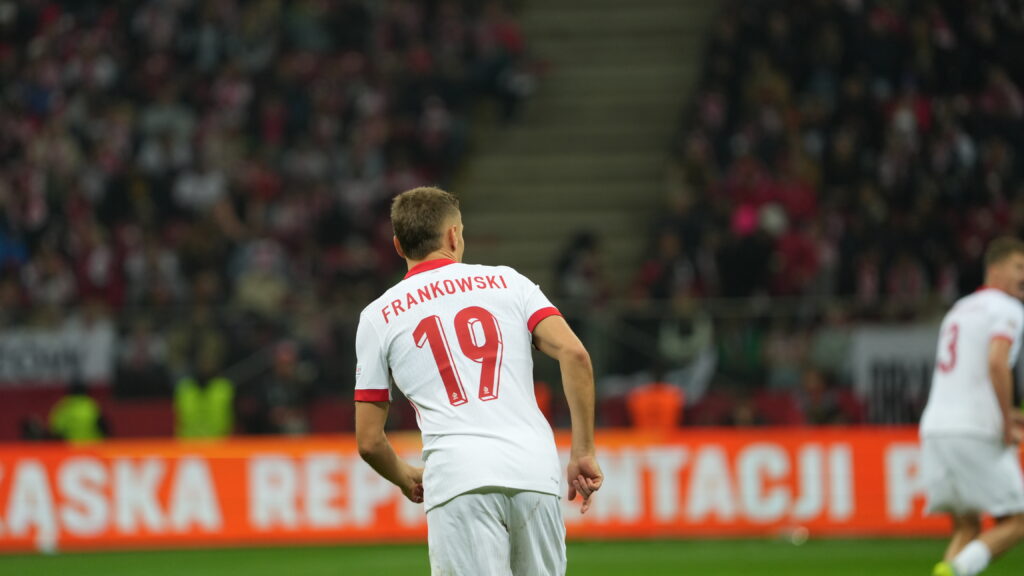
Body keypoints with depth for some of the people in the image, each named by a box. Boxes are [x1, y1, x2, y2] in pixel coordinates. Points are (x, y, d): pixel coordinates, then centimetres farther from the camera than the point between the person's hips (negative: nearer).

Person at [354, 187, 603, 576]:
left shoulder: (378, 316, 15)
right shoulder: (506, 281, 17)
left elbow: (368, 441, 15)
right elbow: (574, 353, 1)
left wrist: (405, 478, 36)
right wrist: (583, 452, 6)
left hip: (458, 479, -2)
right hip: (535, 470, 2)